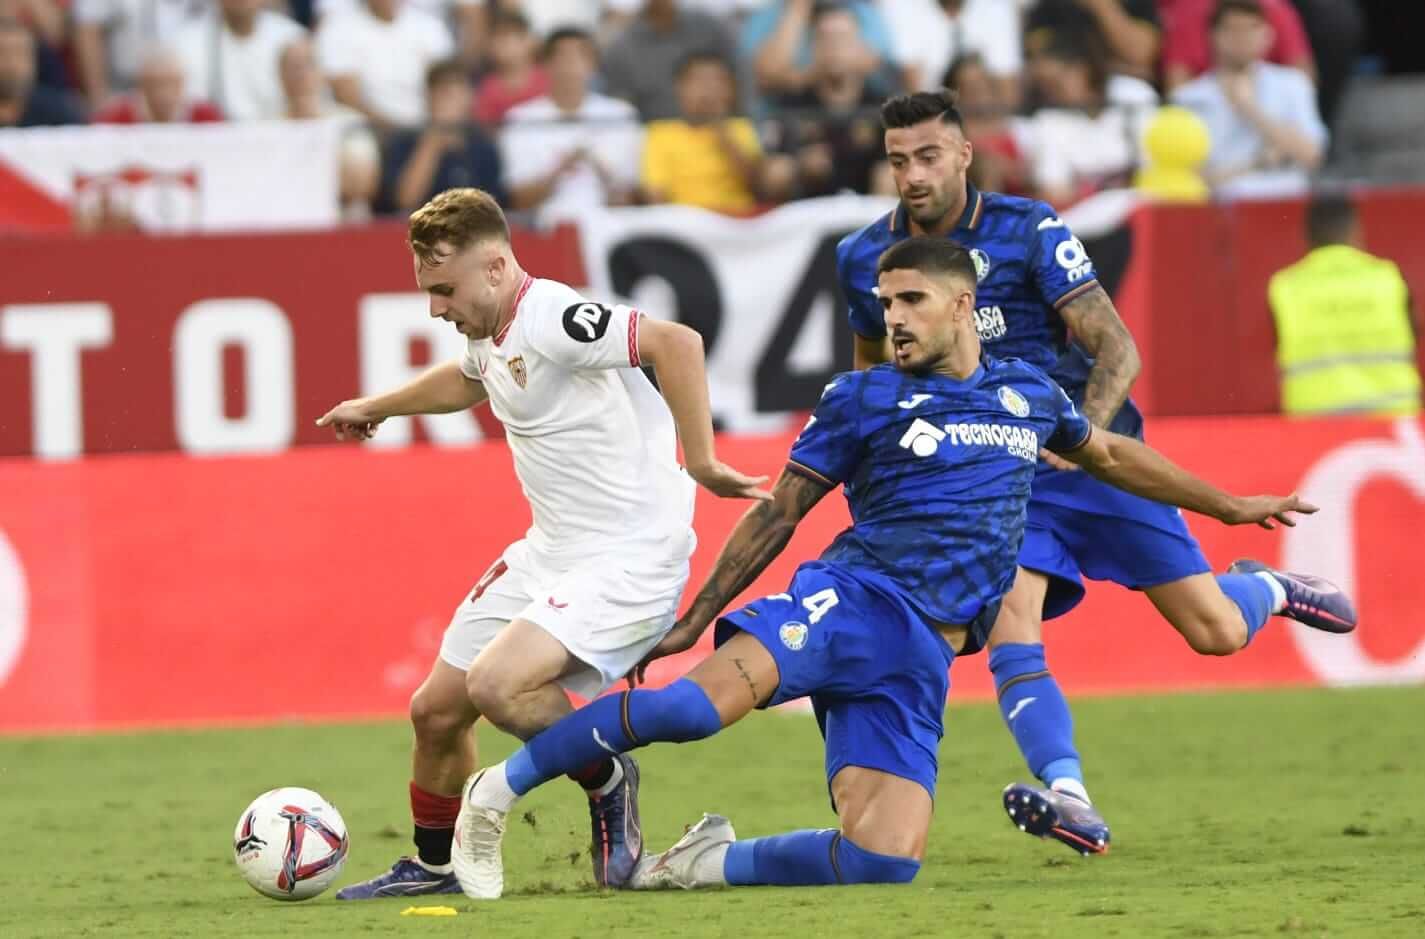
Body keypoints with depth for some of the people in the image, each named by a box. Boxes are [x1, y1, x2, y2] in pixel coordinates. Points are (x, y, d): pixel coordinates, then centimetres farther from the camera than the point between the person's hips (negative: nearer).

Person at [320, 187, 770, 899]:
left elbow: (676, 342, -33)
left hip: (628, 559, -10)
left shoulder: (550, 319, -23)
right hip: (549, 550, 10)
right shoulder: (489, 331, 8)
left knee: (496, 685, -27)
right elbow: (467, 380, 34)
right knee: (436, 710, 11)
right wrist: (376, 408, 49)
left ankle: (607, 781, -1)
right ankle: (434, 867, 31)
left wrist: (700, 465, -32)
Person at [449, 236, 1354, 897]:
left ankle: (714, 863, 3)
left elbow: (1111, 454, 38)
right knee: (715, 692, -34)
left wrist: (1228, 505, 43)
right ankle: (502, 789, -25)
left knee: (883, 859, -18)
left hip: (922, 657, 3)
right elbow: (777, 514, 11)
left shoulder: (1028, 393, 19)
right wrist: (693, 619, 7)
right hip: (855, 599, -3)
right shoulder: (863, 399, 8)